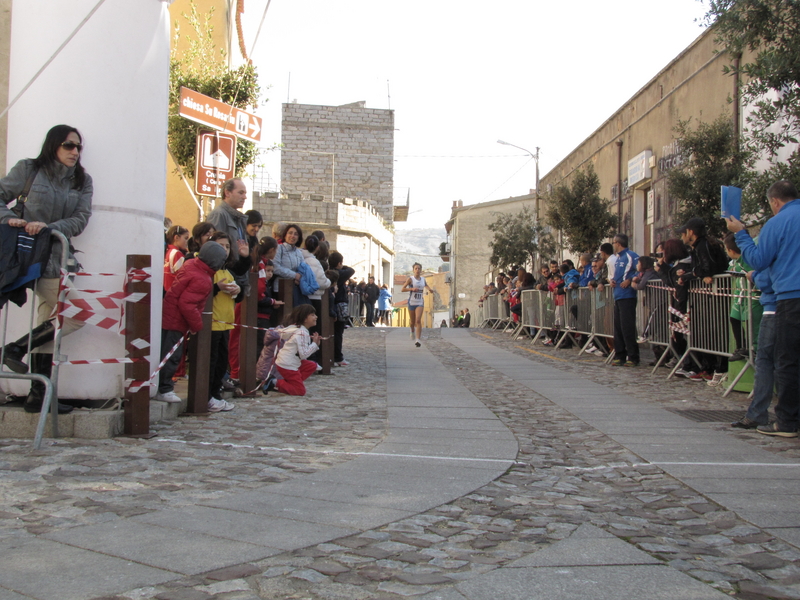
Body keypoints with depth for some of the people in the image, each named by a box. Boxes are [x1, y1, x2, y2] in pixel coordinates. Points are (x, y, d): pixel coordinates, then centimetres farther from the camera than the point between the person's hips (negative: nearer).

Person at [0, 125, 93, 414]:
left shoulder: (82, 181, 11)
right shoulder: (28, 170, 1)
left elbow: (81, 219, 0)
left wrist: (49, 227, -17)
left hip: (58, 257, 6)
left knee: (47, 324, 5)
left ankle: (38, 394, 10)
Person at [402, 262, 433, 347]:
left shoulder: (423, 279, 6)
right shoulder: (410, 279, -6)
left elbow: (425, 285, 28)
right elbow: (403, 289, -8)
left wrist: (429, 289, 7)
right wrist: (412, 289, -22)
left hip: (420, 303, 1)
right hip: (411, 302, -1)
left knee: (418, 320, -16)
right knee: (412, 321, 13)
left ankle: (417, 339, -22)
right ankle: (412, 332, 47)